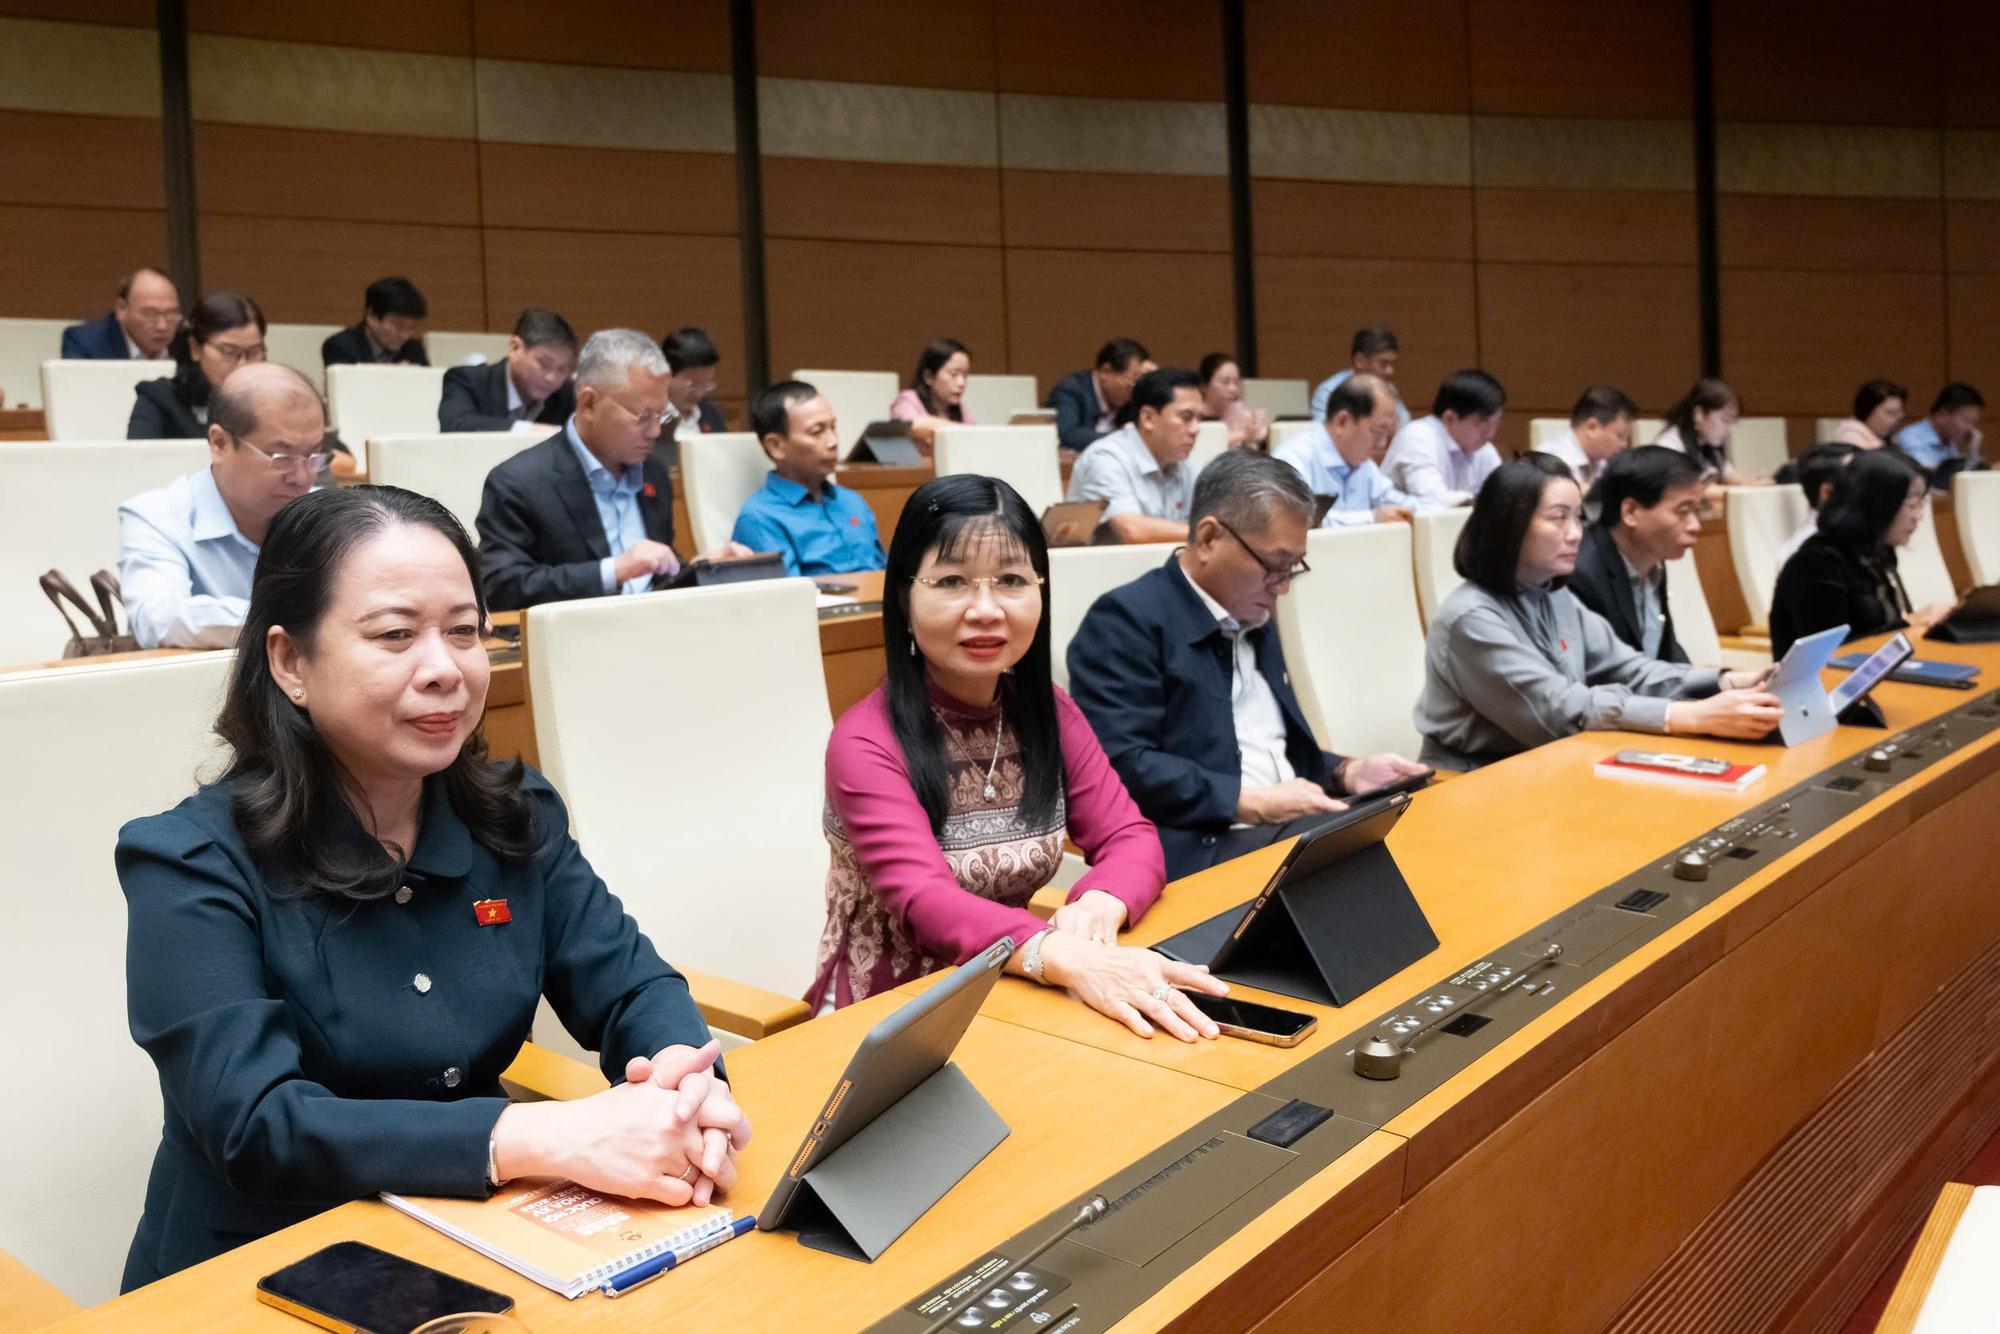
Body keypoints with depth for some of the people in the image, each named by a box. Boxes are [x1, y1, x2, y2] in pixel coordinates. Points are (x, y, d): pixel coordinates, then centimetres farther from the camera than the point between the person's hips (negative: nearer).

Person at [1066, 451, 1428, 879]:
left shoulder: (1256, 621, 20)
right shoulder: (1127, 620, -8)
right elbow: (1121, 764, -18)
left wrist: (1348, 773, 7)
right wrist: (1253, 804, -19)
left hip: (1293, 830, 9)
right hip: (1198, 848, -9)